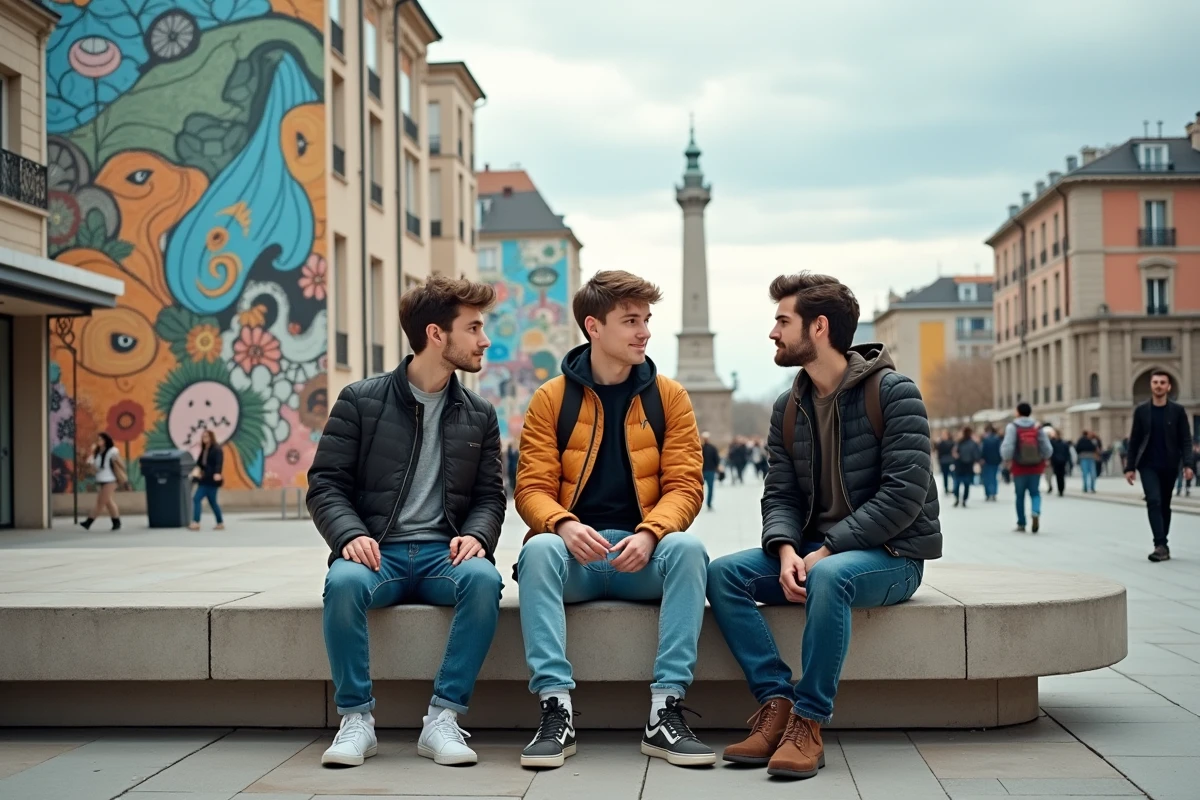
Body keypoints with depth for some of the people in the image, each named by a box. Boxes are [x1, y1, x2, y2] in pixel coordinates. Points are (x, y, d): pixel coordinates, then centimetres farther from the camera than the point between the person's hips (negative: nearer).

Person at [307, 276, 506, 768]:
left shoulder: (479, 415, 14)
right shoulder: (361, 401, 5)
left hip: (445, 553, 2)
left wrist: (475, 534, -11)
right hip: (378, 551, -2)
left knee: (483, 578, -33)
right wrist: (351, 534, -17)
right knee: (343, 581, -36)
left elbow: (490, 496, 12)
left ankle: (442, 719, -26)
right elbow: (325, 484, 2)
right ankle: (357, 718, -21)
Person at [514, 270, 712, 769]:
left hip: (643, 556, 1)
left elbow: (685, 485, 2)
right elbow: (532, 488, 0)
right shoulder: (551, 399, 6)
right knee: (538, 549, -33)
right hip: (574, 553, -1)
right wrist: (564, 526, -23)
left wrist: (649, 534, -19)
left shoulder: (668, 397, 8)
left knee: (688, 548, -31)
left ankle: (666, 713, -30)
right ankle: (556, 711, -34)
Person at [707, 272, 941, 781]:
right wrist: (787, 551, -17)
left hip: (892, 555, -6)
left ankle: (808, 724, -30)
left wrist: (826, 550, -22)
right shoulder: (788, 409, 10)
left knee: (829, 576, -39)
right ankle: (775, 705, -20)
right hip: (816, 551, 6)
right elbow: (780, 496, 6)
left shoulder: (893, 394, -11)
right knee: (722, 575, -17)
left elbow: (904, 495, -18)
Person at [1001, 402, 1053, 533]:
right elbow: (1047, 448, -3)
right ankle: (1036, 512, -15)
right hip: (1036, 467, 1)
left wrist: (1007, 459, 0)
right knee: (1035, 492, 14)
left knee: (1020, 495, 13)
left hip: (1019, 468, -1)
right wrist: (1043, 459, 17)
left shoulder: (1012, 427, -8)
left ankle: (1021, 524, 18)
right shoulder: (1037, 427, -1)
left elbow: (1007, 447, -18)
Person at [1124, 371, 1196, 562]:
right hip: (1148, 465, -1)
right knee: (1154, 501, -15)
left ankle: (1162, 545, 21)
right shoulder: (1141, 410, 1)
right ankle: (1161, 546, -20)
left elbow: (1185, 440, -2)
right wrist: (1130, 467, 1)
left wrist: (1188, 464, -15)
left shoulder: (1177, 410, 0)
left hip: (1169, 466, 1)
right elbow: (1134, 440, 4)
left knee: (1165, 504, 10)